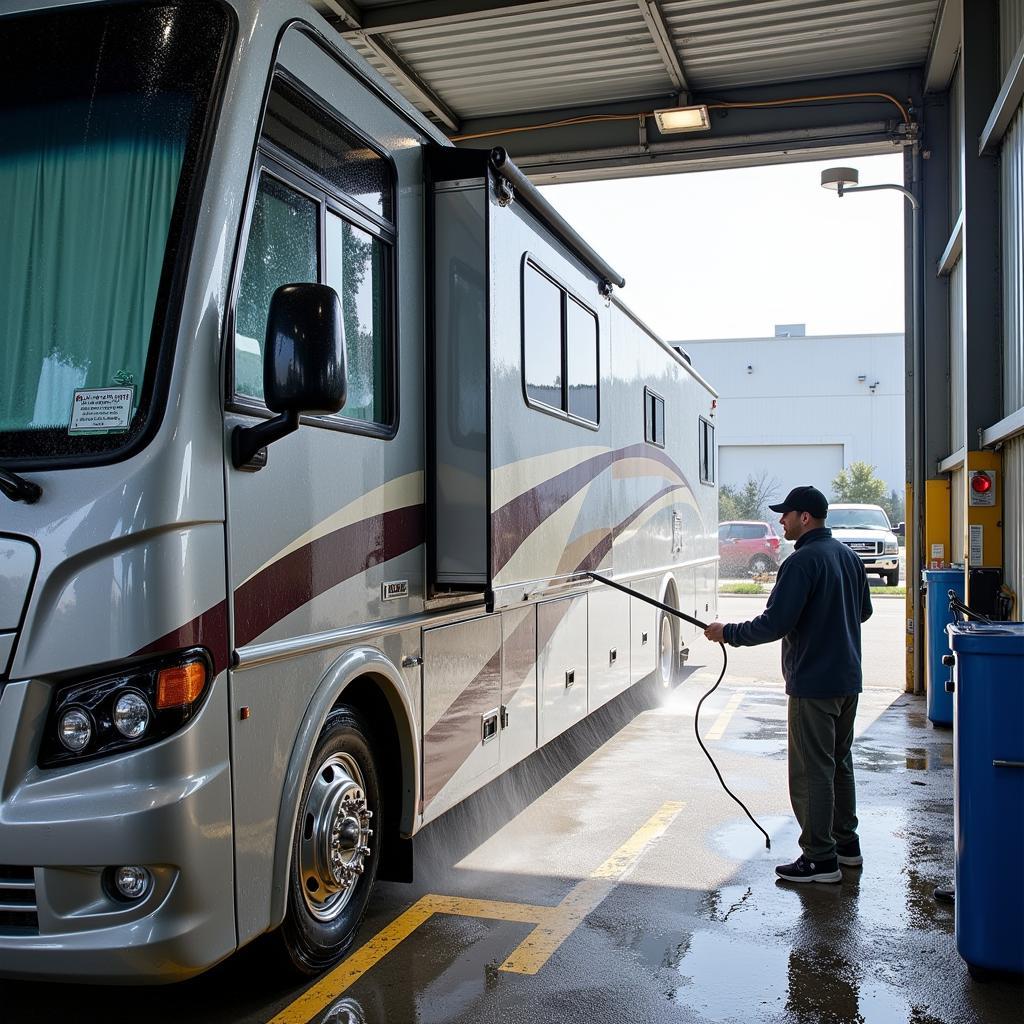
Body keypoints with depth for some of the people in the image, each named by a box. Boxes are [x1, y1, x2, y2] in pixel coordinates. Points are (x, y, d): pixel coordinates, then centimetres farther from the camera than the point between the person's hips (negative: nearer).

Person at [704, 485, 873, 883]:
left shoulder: (802, 561, -20)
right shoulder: (849, 556, 9)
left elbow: (775, 623, -24)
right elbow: (863, 611, 20)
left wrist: (728, 633, -12)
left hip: (813, 683, -9)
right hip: (848, 679, 9)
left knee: (812, 771, -1)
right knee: (839, 761, 20)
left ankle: (820, 858, 4)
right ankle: (846, 843, 31)